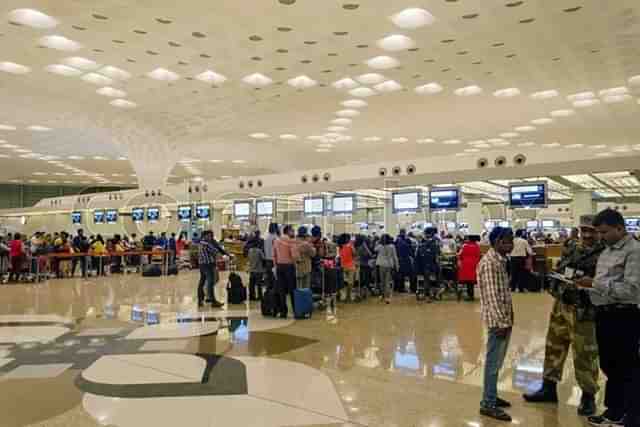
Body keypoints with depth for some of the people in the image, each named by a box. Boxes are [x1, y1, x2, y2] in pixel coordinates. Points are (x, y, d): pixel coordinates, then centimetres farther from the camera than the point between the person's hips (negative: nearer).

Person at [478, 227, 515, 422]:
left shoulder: (500, 259, 12)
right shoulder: (489, 262, -18)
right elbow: (492, 296, -21)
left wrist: (507, 319, 17)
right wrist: (501, 322, -21)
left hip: (505, 317, 9)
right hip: (498, 320, -9)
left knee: (497, 361, 17)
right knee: (494, 362, 0)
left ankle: (491, 396, 30)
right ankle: (488, 404, 10)